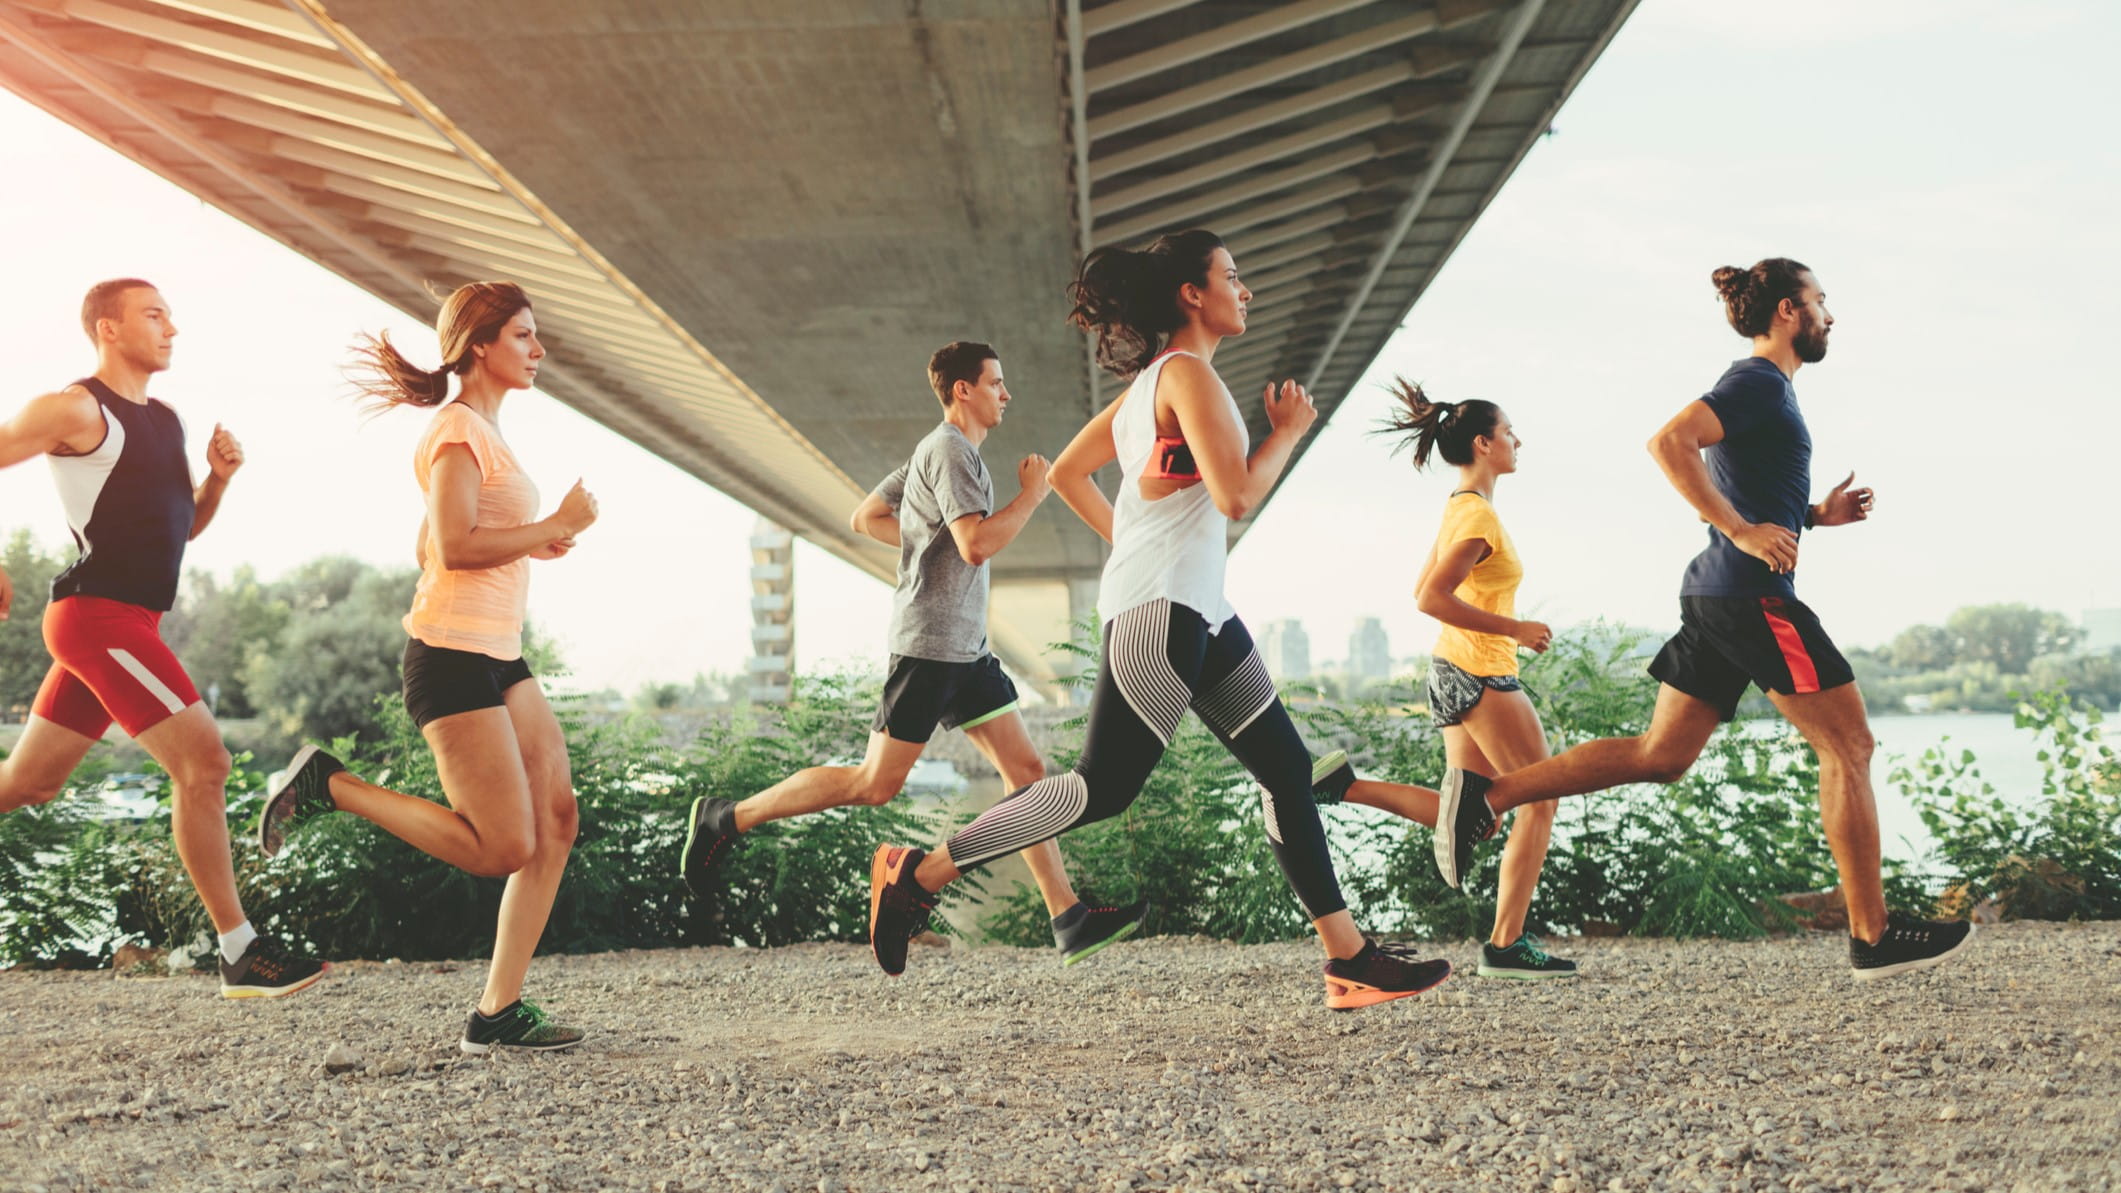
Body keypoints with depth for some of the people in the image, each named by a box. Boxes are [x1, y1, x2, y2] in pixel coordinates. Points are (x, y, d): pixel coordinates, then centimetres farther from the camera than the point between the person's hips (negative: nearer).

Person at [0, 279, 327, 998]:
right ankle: (241, 955, -11)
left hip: (130, 624, 9)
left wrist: (218, 477, 4)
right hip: (98, 615, -9)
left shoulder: (165, 420, 17)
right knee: (203, 763, -14)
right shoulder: (75, 410, -8)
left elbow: (183, 526, 23)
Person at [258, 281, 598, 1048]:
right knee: (506, 848, -8)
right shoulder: (459, 429, -10)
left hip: (498, 659, 10)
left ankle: (498, 1013, 5)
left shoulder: (482, 431, 19)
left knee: (556, 821, 2)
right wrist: (556, 526, -14)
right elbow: (455, 547, -22)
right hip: (452, 658, -10)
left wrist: (532, 545, 13)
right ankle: (327, 786, 2)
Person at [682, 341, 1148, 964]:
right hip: (930, 643, -10)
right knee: (876, 783, -7)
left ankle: (1069, 919, 1)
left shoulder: (935, 452, 20)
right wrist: (1032, 495, -12)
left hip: (965, 649, 10)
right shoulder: (950, 450, -11)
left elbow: (865, 518, 25)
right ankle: (729, 817, 5)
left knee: (1027, 770, 3)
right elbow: (977, 545, -23)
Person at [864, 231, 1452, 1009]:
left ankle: (1351, 961, 9)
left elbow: (1067, 472, 23)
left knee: (1287, 769, 7)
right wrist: (1289, 429, -2)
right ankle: (919, 873, -4)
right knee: (1104, 788, -12)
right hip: (1160, 607, -11)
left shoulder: (1150, 382, 19)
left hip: (1199, 610, 11)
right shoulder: (1187, 372, -9)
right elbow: (1236, 494, -17)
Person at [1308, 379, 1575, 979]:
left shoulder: (1458, 508, 13)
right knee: (1539, 801, 0)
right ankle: (1507, 945, 3)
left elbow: (1426, 590, 21)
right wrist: (1514, 629, -20)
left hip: (1453, 670, 9)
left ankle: (1344, 785, 0)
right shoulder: (1479, 515, -17)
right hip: (1483, 676, -9)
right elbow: (1432, 598, -25)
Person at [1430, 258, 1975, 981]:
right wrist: (1742, 530, -24)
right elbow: (1669, 442, -24)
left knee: (1660, 757, 6)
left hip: (1716, 596, 10)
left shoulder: (1763, 388, 22)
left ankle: (1487, 794, -2)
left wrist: (1820, 514, 16)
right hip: (1753, 595, -10)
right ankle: (1873, 937, 3)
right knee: (1848, 747, -1)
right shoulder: (1759, 381, -8)